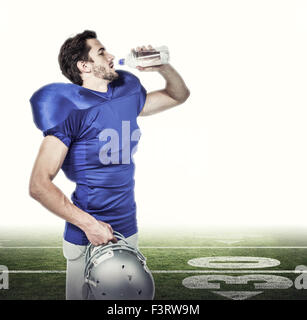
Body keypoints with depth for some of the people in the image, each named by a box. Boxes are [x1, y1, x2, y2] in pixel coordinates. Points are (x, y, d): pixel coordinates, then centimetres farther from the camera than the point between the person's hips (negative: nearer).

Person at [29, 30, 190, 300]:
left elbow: (179, 95, 22)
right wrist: (89, 224, -23)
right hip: (88, 238, -6)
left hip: (128, 230, 7)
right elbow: (39, 185, -19)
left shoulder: (127, 94, 6)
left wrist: (163, 67, 2)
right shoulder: (72, 108, -15)